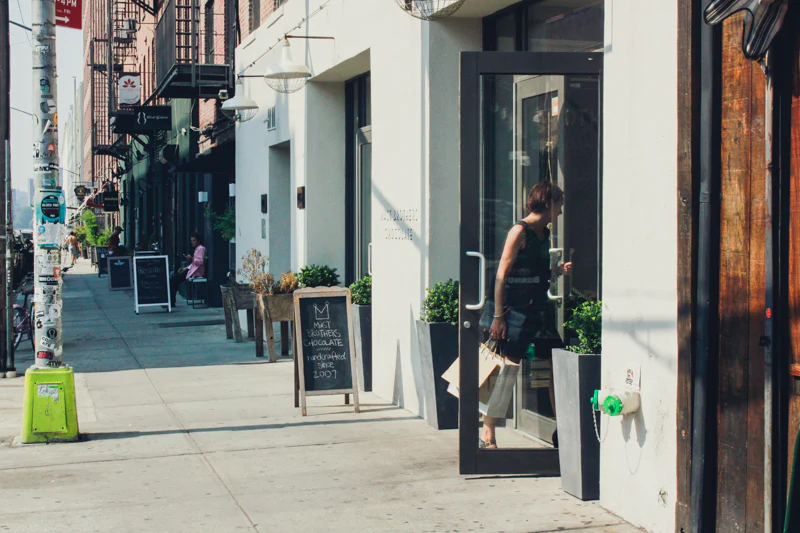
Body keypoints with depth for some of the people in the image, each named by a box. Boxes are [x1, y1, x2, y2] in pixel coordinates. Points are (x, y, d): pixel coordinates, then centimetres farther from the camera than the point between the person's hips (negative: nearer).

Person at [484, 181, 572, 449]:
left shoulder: (544, 234, 15)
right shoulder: (520, 231, -9)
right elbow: (502, 274, -13)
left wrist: (559, 270, 4)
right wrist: (498, 316, -18)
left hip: (539, 312, 8)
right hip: (516, 313, -8)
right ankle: (487, 435, 2)